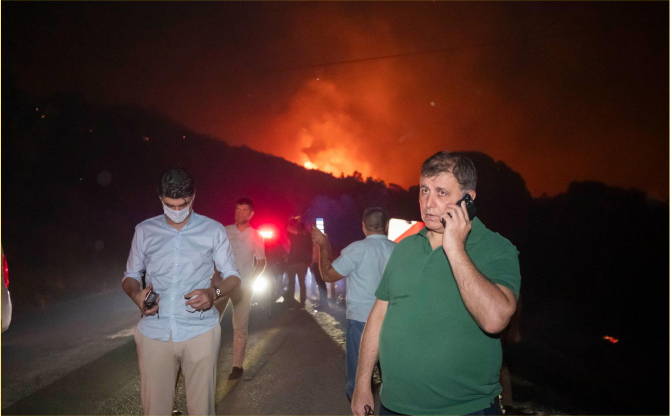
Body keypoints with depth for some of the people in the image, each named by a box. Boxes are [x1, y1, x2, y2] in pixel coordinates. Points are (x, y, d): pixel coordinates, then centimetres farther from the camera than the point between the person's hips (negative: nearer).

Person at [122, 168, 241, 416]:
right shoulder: (144, 231, 8)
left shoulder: (213, 230, 3)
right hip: (153, 332, 2)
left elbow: (232, 276, 7)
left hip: (200, 331, -1)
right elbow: (130, 275, 16)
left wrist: (214, 293, -14)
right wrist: (136, 294, -7)